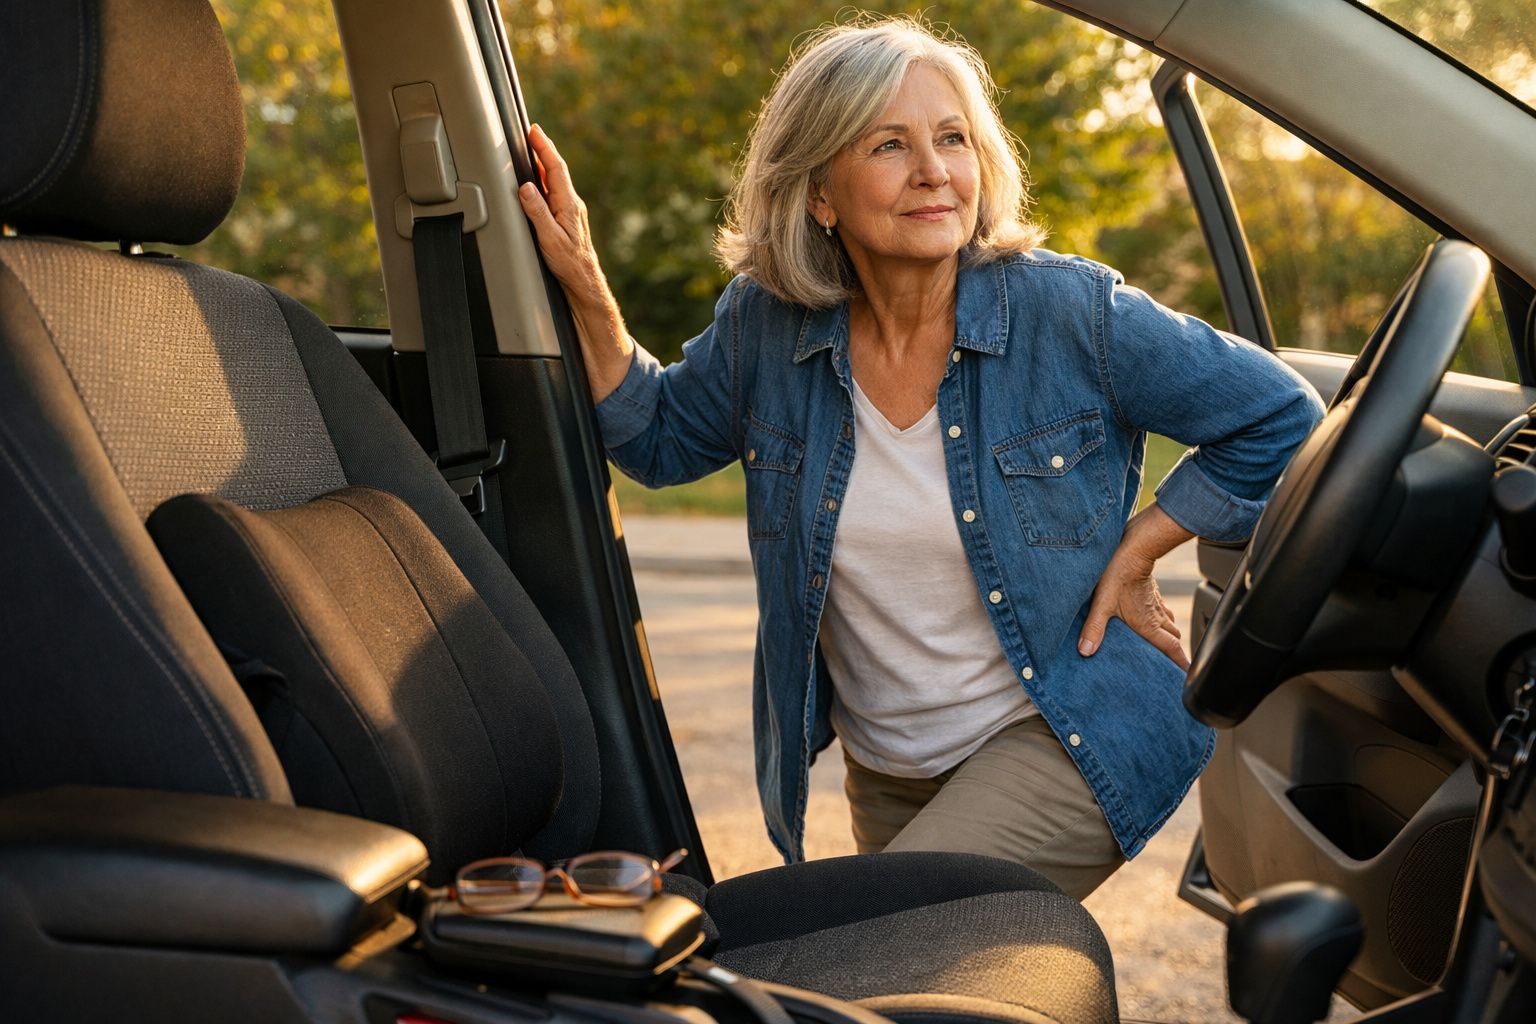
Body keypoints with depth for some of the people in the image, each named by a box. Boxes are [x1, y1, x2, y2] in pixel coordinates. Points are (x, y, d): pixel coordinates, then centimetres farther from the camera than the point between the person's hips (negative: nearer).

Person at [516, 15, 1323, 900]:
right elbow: (658, 438, 9)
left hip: (1067, 739, -5)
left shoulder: (1073, 313, -17)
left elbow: (1278, 418, -7)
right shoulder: (765, 328, -8)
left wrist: (1135, 553, -10)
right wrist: (586, 295, -5)